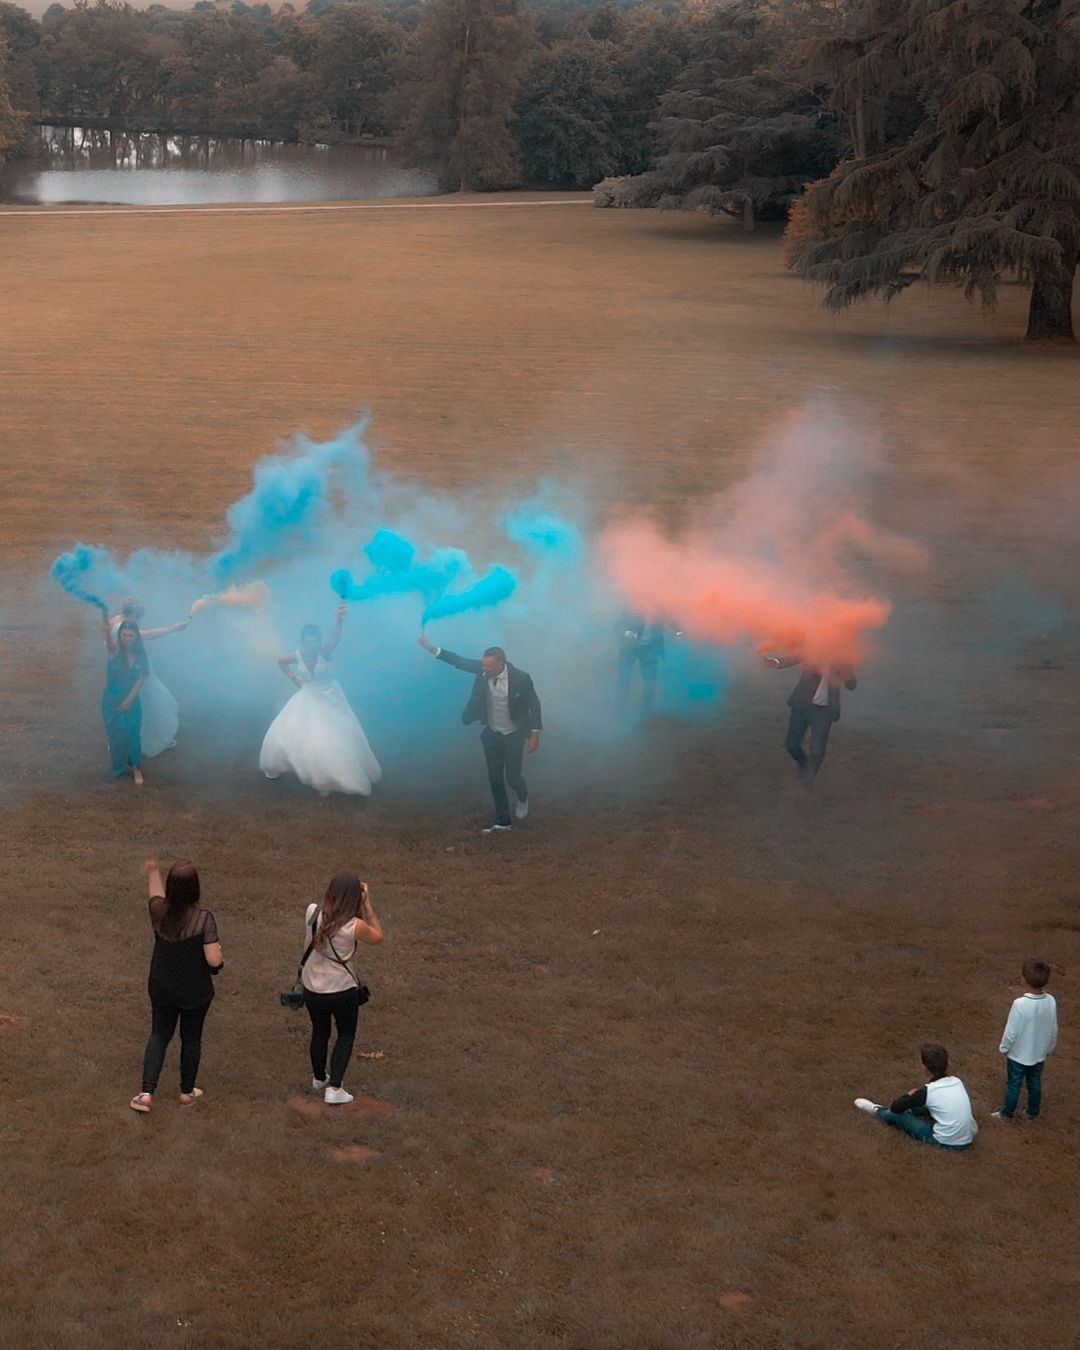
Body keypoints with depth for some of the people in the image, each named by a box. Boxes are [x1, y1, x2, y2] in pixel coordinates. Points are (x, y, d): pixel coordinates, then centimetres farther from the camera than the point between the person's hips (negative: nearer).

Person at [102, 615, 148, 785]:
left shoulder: (140, 655, -3)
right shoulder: (115, 650, -14)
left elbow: (140, 679, -4)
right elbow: (109, 643, -38)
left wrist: (130, 699, -13)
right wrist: (107, 632, -61)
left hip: (131, 700, 2)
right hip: (112, 700, -2)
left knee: (133, 734, 8)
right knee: (118, 735, 6)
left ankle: (136, 768, 24)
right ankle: (119, 767, 29)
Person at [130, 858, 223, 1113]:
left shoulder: (159, 912, -14)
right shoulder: (203, 919, -26)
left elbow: (156, 894, 11)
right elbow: (214, 960, -25)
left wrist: (153, 872, 30)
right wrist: (217, 949, -2)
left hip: (162, 989, 3)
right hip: (195, 993, -3)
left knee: (159, 1036, 20)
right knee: (191, 1038, 18)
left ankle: (147, 1093, 14)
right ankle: (187, 1092, 33)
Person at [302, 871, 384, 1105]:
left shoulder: (312, 913, -16)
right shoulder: (355, 926, -26)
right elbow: (377, 937, -5)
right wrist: (366, 904, -8)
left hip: (312, 988, 4)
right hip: (342, 990, -4)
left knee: (320, 1032, 26)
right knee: (346, 1035, 20)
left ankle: (319, 1078, 46)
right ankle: (334, 1088, 15)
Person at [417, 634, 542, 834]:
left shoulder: (521, 678, -26)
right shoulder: (483, 669, -15)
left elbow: (534, 705, -14)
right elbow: (459, 661, -12)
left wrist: (535, 734, -13)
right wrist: (431, 648, -22)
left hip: (513, 735, -4)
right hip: (492, 734, 4)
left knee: (512, 777, 2)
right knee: (495, 779, 9)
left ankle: (523, 797, 38)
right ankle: (502, 821, 22)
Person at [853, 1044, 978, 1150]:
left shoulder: (928, 1092, -16)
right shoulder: (957, 1082, 0)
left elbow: (895, 1108, -6)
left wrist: (909, 1095, 12)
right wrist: (918, 1096, 23)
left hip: (946, 1142, -6)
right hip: (967, 1140, 6)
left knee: (896, 1113, 9)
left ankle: (876, 1110, 40)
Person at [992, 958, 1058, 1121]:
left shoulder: (1020, 1004, -32)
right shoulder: (1051, 1001, -17)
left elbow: (1011, 1031, -21)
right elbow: (1053, 1030, -3)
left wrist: (1004, 1048, -3)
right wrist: (1048, 1048, 14)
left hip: (1018, 1054, -4)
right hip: (1039, 1053, 4)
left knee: (1013, 1084, 16)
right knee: (1035, 1083, 23)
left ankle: (1006, 1113, 32)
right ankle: (1032, 1113, 39)